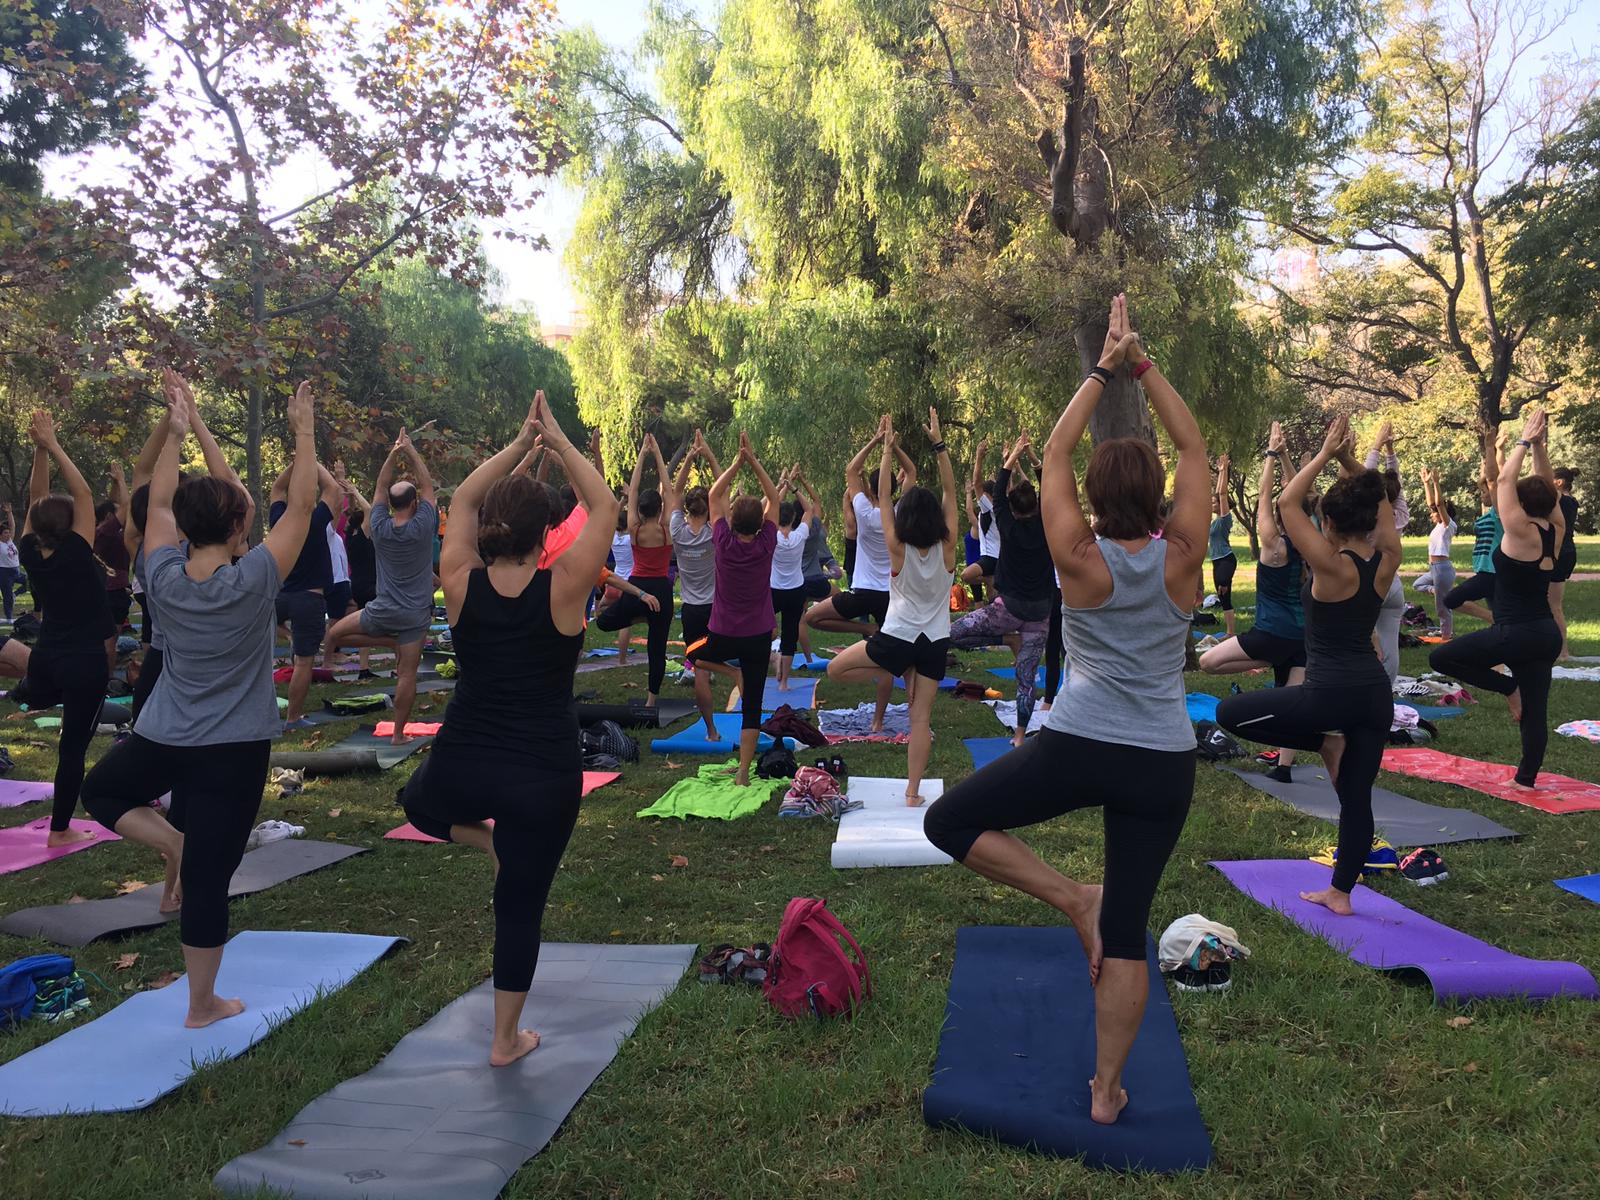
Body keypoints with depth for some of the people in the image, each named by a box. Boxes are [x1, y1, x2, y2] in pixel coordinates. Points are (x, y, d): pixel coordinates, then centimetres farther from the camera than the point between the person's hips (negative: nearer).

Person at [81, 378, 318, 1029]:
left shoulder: (163, 578, -7)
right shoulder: (253, 582, -18)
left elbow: (159, 502, 9)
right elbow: (301, 505, -10)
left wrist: (176, 432, 13)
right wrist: (304, 431, -3)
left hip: (162, 737, 3)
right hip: (234, 749, -3)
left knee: (101, 790, 34)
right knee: (209, 876, 4)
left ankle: (170, 843, 8)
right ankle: (203, 1006, 16)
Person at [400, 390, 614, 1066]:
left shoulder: (461, 584, -7)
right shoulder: (562, 589, -15)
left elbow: (463, 500, 9)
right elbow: (604, 506, -3)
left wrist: (520, 443, 9)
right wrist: (559, 442, 3)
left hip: (459, 767, 2)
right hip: (544, 777, -2)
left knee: (418, 801, 38)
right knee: (521, 906, 13)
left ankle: (488, 838, 17)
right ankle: (505, 1040, 24)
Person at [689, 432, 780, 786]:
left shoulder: (725, 544, -12)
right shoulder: (766, 545, -11)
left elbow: (714, 495, -1)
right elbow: (773, 498, 1)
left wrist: (738, 461, -2)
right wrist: (753, 460, -2)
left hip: (723, 635, 0)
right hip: (759, 636, 1)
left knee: (694, 656, 33)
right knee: (752, 704, 5)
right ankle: (743, 773, 2)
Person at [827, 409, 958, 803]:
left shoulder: (898, 549, -12)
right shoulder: (946, 548, -9)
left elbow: (883, 497, -7)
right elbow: (950, 492, -4)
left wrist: (887, 448, -4)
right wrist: (938, 443, -5)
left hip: (897, 637, -3)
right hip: (936, 641, 3)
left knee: (835, 668, 17)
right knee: (921, 717, 7)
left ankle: (898, 673, 8)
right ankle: (913, 792, 6)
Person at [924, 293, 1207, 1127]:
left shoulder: (1080, 561, -8)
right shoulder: (1181, 558, -4)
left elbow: (1054, 455, 2)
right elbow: (1193, 449, 6)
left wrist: (1102, 371, 7)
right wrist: (1145, 368, 5)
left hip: (1077, 749, -3)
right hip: (1164, 765, 3)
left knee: (947, 821, 12)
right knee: (1129, 926, 11)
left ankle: (1069, 898, 2)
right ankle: (1107, 1090, 17)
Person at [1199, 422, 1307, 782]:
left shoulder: (1274, 544, -12)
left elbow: (1265, 495, -9)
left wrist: (1272, 453, -4)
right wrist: (1284, 456, 16)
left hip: (1272, 632, -8)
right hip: (1299, 632, 8)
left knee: (1208, 662, -2)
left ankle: (1271, 663, -1)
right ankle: (1284, 767, 6)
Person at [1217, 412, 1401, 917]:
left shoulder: (1332, 567, -15)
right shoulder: (1386, 563, 2)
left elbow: (1287, 504, -11)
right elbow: (1381, 502, 18)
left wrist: (1325, 455, -5)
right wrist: (1350, 461, 12)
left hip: (1330, 691, -8)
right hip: (1375, 692, 8)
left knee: (1230, 713, 8)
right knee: (1356, 798, 13)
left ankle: (1325, 743, 10)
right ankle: (1340, 893, 21)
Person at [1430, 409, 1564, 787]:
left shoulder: (1522, 532, -16)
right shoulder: (1555, 531, 2)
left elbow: (1504, 480, -10)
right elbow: (1548, 486, 14)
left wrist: (1524, 442, -1)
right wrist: (1538, 444, 10)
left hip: (1515, 634, -8)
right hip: (1547, 634, 8)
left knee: (1440, 657, 1)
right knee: (1535, 709, 11)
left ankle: (1507, 687, 3)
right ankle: (1527, 776, 16)